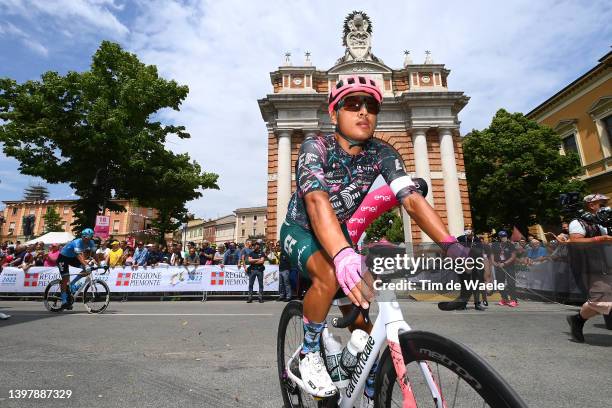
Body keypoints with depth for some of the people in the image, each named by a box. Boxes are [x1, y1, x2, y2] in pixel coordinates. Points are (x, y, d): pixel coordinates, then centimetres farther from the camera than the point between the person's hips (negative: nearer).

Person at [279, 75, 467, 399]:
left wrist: (450, 244, -42)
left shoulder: (381, 154, -14)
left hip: (338, 232, 4)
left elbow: (412, 199, -26)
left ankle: (372, 391, 27)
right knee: (330, 274, -36)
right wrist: (344, 256, -60)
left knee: (362, 317, -2)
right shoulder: (315, 147, -26)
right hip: (300, 230, -3)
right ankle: (310, 353, -6)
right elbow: (317, 202, -44)